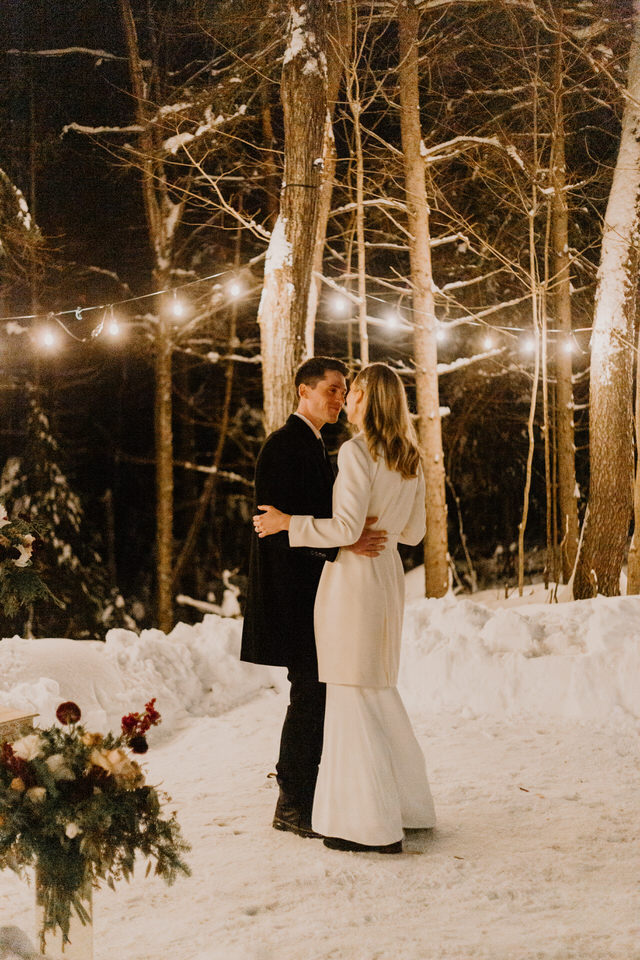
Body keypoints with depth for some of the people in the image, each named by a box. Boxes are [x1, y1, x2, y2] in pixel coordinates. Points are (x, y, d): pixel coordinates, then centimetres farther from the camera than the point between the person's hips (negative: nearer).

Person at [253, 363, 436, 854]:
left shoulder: (356, 450, -14)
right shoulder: (411, 458, 9)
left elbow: (346, 527, -19)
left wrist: (287, 523, -9)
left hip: (352, 575, -8)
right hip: (389, 574, 8)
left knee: (352, 693, -2)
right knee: (380, 688, 19)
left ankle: (374, 824, 0)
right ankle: (407, 801, 26)